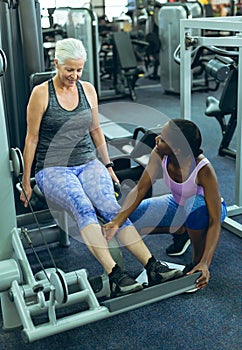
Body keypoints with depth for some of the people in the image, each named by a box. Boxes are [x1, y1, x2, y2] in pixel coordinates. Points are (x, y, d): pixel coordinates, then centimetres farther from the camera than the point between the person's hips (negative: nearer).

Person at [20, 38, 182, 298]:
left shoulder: (88, 90, 9)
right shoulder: (41, 94, -4)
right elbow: (31, 139, -1)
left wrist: (107, 166, 20)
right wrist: (26, 181, 0)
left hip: (87, 163, 4)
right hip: (53, 168, -3)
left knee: (110, 208, -24)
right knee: (83, 208, -34)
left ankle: (152, 266, -34)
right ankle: (114, 275, -44)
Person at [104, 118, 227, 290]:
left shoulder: (203, 170, -37)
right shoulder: (160, 154, -24)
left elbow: (215, 221, -34)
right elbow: (141, 188, -21)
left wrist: (205, 263, -42)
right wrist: (117, 222, -34)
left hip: (204, 209, -5)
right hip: (178, 204, 5)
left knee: (194, 204, -41)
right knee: (129, 219, -10)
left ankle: (197, 260, -13)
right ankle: (182, 229, 12)